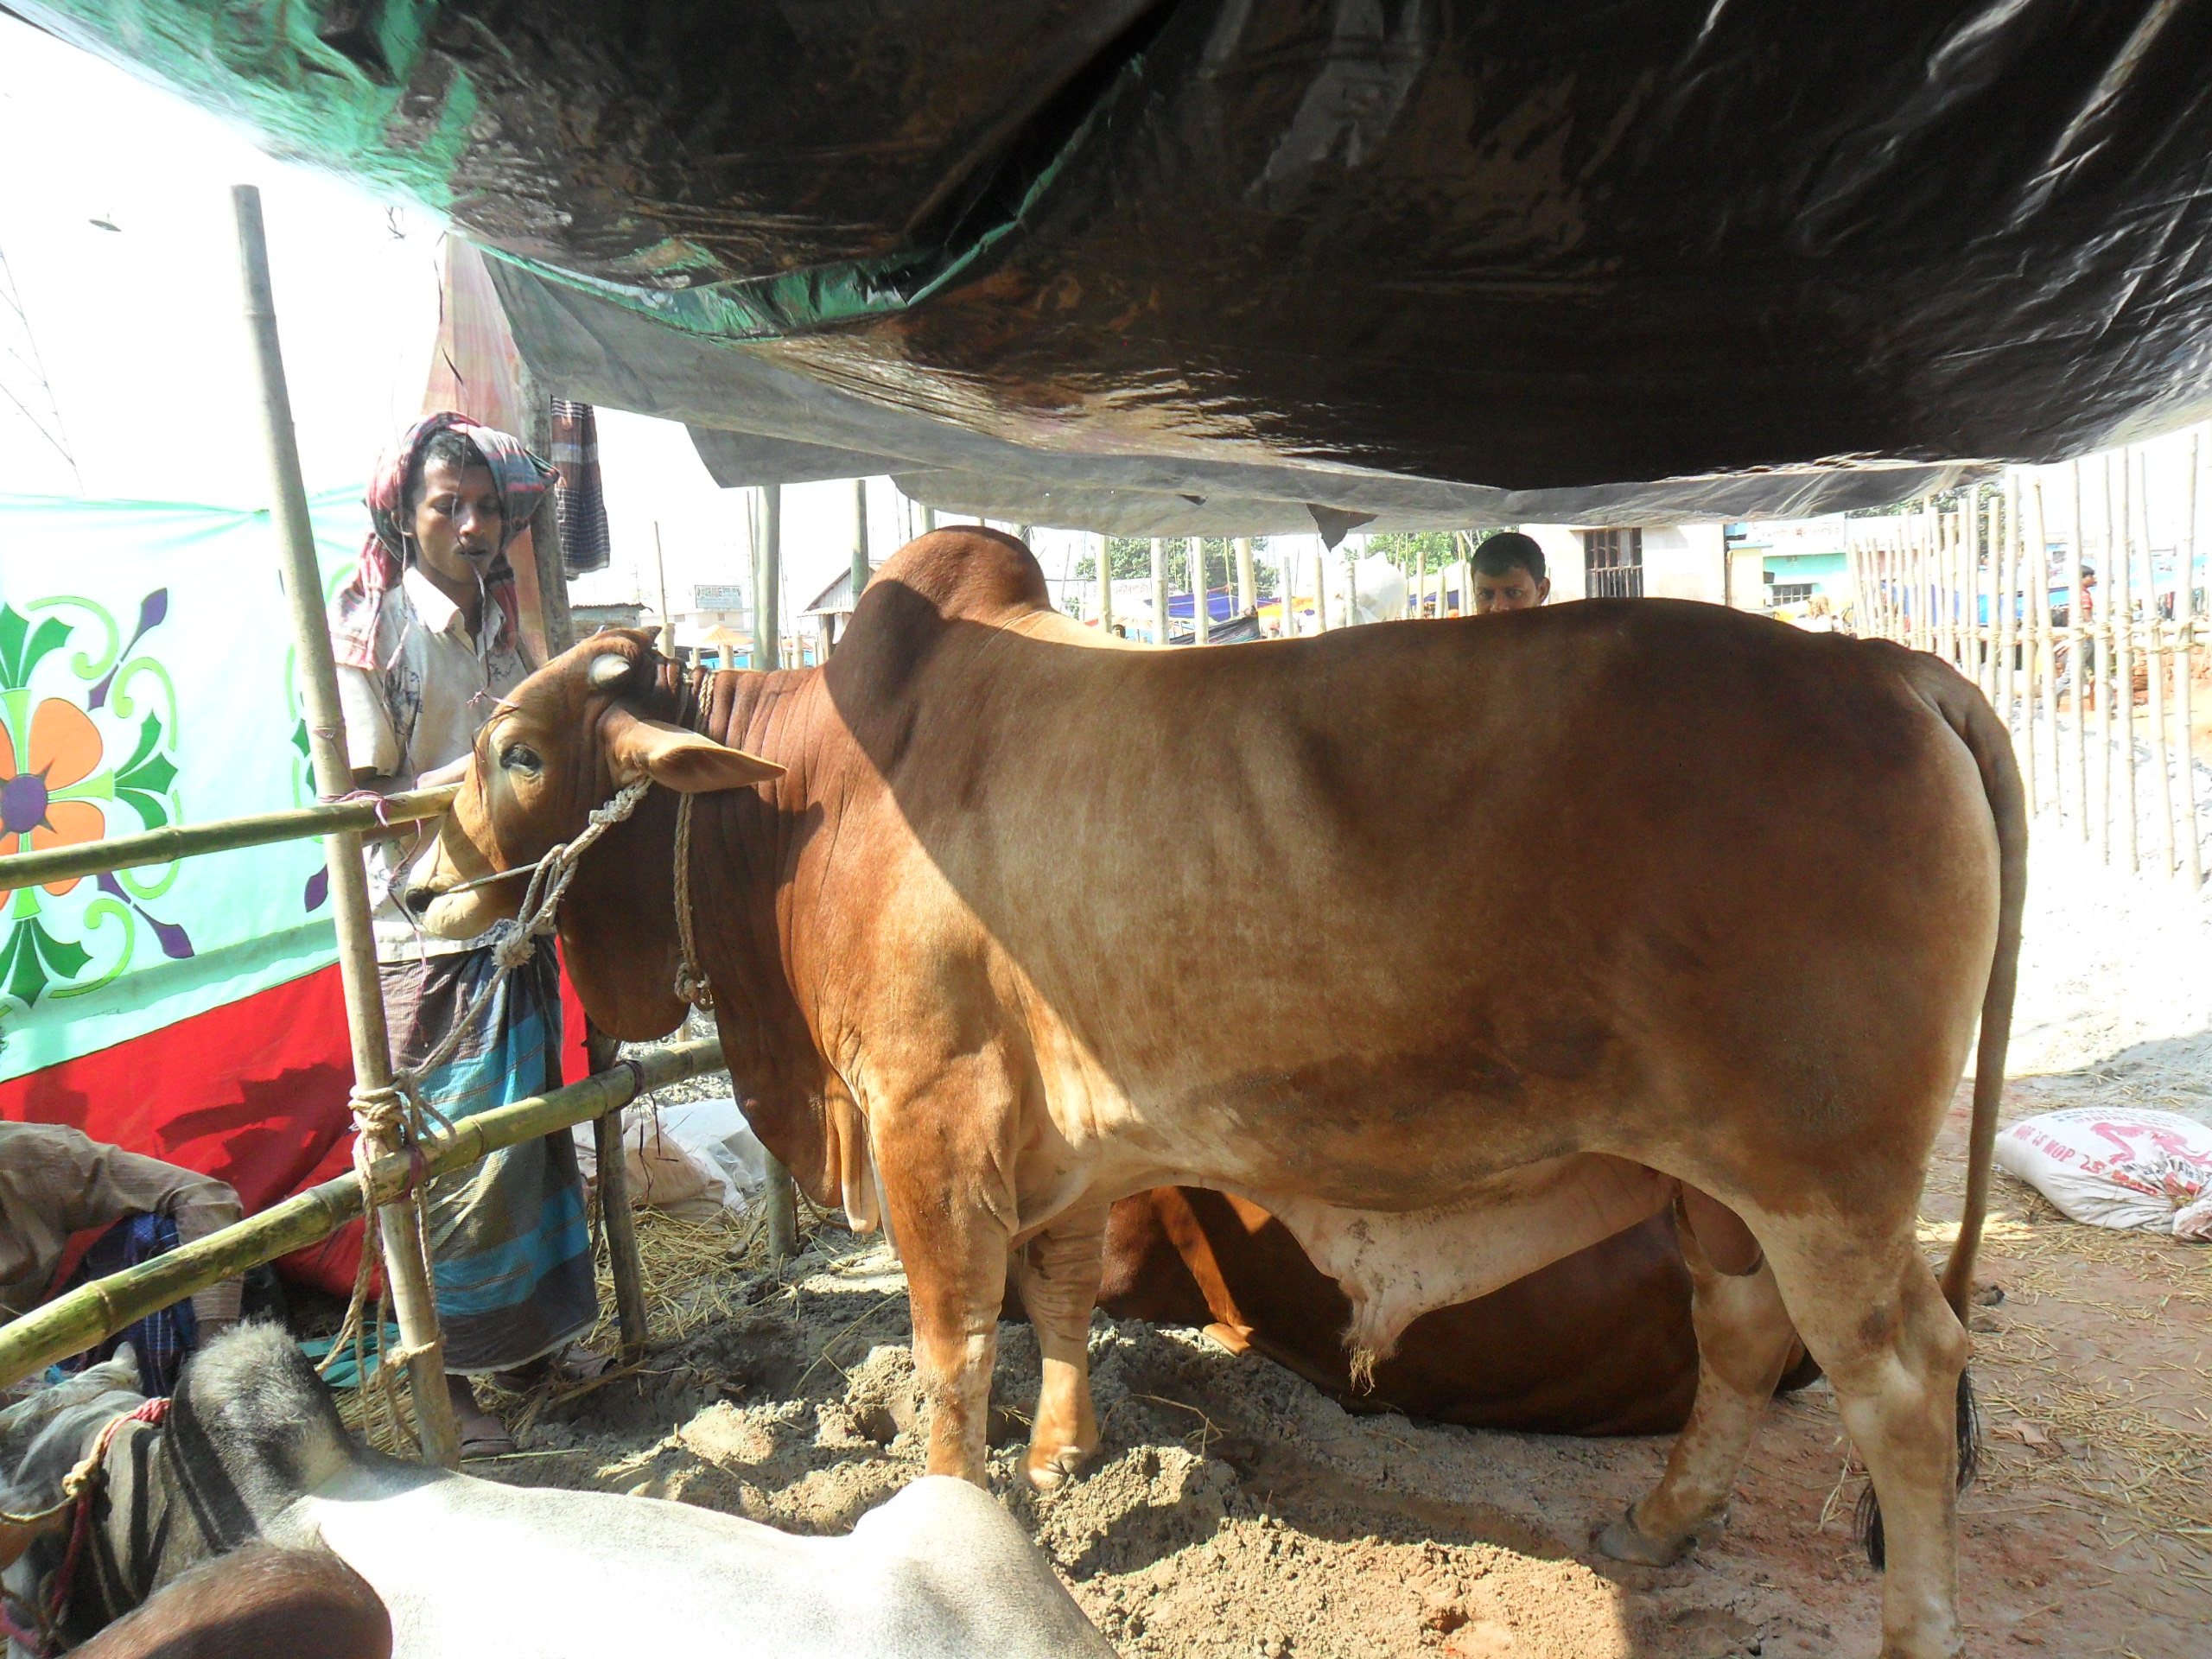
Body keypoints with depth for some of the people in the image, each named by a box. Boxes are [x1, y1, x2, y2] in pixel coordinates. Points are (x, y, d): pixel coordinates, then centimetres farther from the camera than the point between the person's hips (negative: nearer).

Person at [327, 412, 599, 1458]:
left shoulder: (503, 631, 11)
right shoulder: (368, 632, -8)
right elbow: (366, 801, -13)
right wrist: (483, 764, -24)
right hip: (425, 936, -7)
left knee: (527, 1135, 16)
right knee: (447, 1162, 1)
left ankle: (527, 1333, 32)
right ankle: (439, 1378, 18)